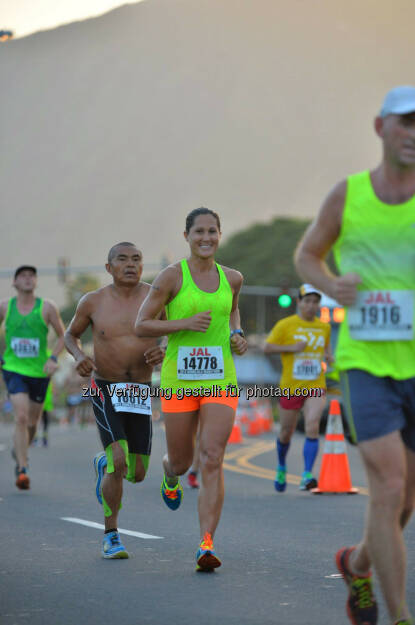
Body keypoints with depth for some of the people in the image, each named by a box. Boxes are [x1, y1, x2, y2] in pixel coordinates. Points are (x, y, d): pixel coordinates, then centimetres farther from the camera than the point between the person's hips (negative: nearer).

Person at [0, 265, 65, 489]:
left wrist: (53, 358, -10)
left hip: (39, 372, 1)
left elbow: (62, 336, 5)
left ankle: (19, 451, 45)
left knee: (32, 422, 13)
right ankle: (22, 471, -16)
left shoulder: (46, 307, -4)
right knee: (21, 417, -19)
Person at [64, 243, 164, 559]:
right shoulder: (93, 302, -5)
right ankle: (111, 536, 0)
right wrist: (79, 356, -10)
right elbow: (70, 335, 12)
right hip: (105, 391, -2)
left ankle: (103, 463, 43)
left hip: (140, 395, 2)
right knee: (119, 464, -20)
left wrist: (164, 352, -20)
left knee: (137, 474, 6)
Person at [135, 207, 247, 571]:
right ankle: (170, 475, 52)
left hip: (220, 380, 2)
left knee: (212, 462, -12)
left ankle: (207, 545, -13)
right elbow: (141, 325, -4)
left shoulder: (232, 278, 8)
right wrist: (186, 323, -17)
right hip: (179, 380, -2)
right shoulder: (172, 277, -5)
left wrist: (237, 335, 10)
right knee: (182, 461, 12)